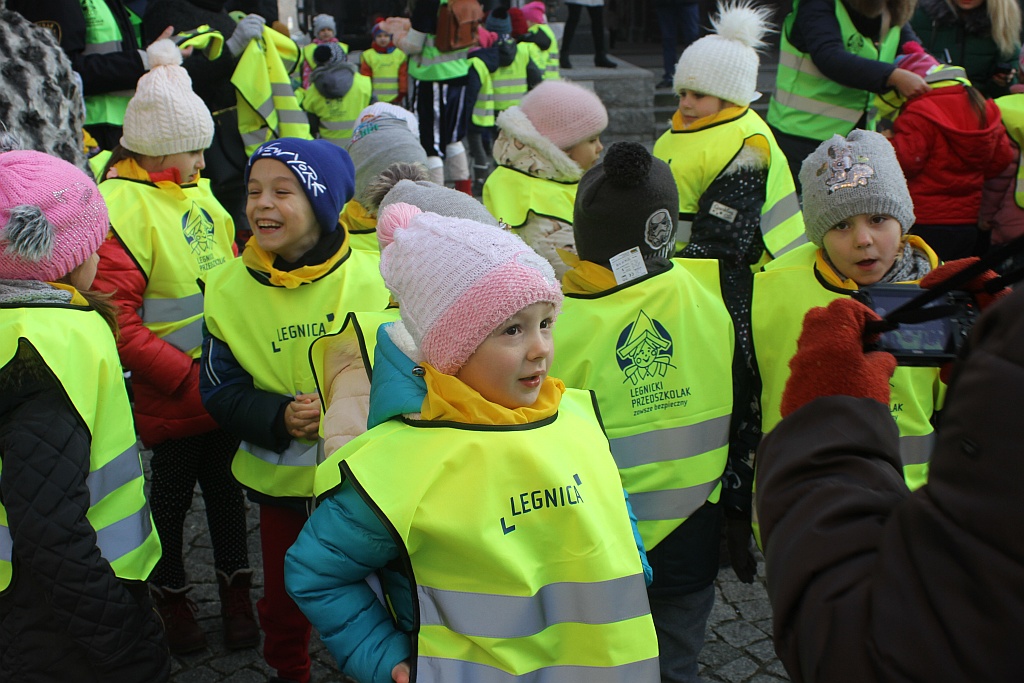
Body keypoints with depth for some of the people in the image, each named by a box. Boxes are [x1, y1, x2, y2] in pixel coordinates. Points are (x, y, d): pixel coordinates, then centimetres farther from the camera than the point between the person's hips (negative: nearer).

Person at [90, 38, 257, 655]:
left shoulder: (198, 193, 5)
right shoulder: (121, 209, -18)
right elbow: (117, 324, -22)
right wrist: (189, 377, -22)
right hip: (170, 398, -6)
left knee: (225, 487, 20)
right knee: (172, 495, 14)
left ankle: (237, 591, 39)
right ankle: (173, 596, 38)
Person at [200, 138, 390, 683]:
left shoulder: (372, 276, -11)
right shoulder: (229, 287, -5)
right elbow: (219, 389, -1)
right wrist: (279, 417, -19)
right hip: (280, 479, 2)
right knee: (283, 598, 18)